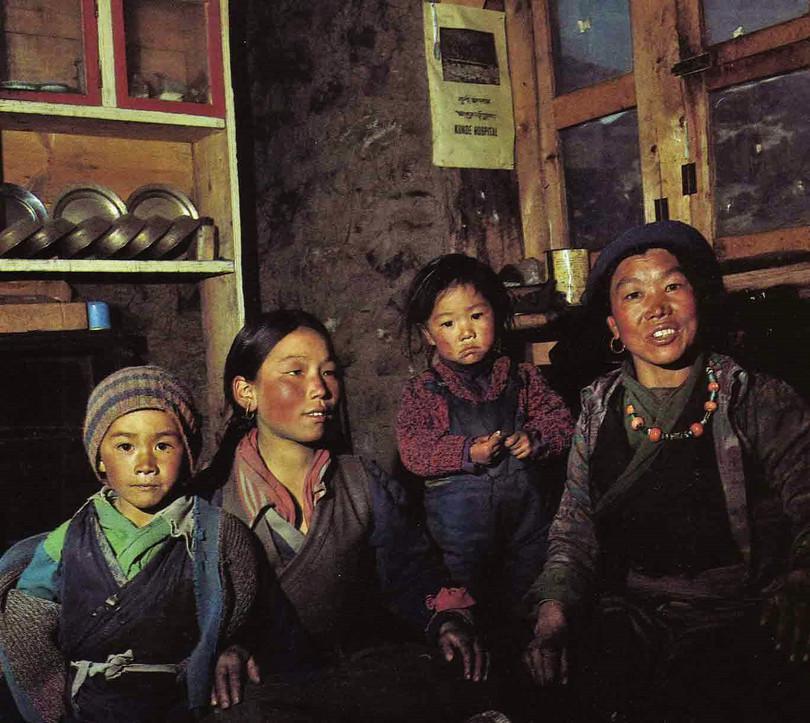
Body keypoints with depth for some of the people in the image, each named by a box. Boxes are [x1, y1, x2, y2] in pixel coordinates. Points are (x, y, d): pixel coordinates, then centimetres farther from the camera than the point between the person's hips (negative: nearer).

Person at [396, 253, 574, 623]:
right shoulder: (421, 392, -3)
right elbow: (414, 451, -12)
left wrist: (533, 439, -15)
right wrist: (468, 453, -23)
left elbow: (561, 421, 5)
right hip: (459, 516, -2)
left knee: (528, 603, 15)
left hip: (528, 508, 2)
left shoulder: (522, 378, 5)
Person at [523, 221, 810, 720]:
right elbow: (575, 530, 11)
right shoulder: (599, 408, 10)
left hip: (739, 623, -3)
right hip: (629, 617, 3)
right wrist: (553, 610, -5)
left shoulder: (760, 401, 0)